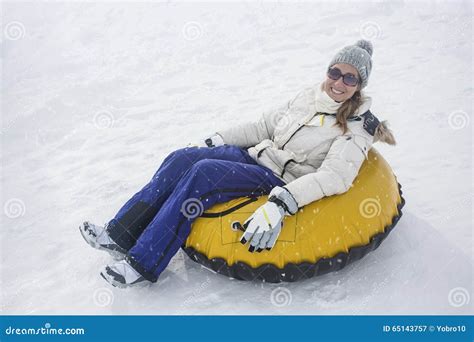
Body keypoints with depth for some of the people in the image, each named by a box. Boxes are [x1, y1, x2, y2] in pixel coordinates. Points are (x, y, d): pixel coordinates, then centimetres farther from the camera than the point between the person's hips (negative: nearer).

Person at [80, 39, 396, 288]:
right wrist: (218, 139, 11)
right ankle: (120, 234, -10)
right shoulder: (310, 96, 11)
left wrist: (279, 205, -36)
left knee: (204, 172, -28)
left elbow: (334, 177, -23)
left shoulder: (357, 127, -9)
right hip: (256, 154, 7)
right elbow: (266, 125, 17)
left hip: (280, 181, -7)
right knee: (183, 158, -14)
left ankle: (142, 263, -20)